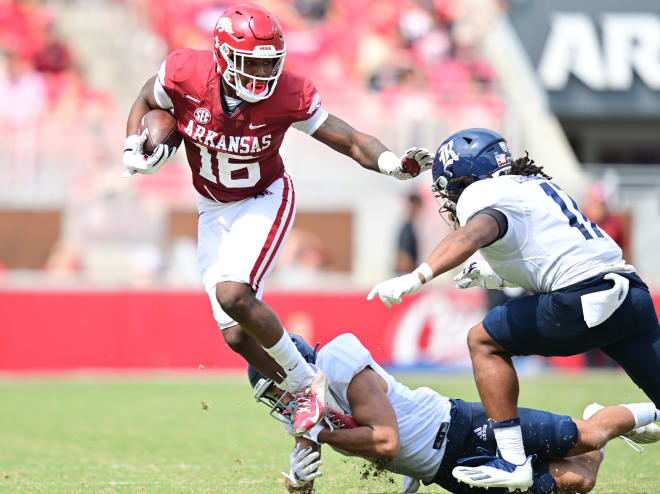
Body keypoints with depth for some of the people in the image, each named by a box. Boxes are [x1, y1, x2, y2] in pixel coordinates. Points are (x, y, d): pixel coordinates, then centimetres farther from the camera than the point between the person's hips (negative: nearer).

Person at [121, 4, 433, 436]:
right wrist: (134, 150, -15)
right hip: (214, 210, 4)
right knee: (237, 336, -2)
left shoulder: (288, 96, -24)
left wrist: (394, 164, -36)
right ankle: (308, 400, 16)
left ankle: (306, 382, -10)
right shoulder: (185, 74, -21)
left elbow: (350, 141, -18)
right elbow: (146, 103, 2)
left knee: (233, 295, -28)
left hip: (264, 201, -4)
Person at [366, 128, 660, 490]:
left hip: (587, 300, -8)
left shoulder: (481, 195, 2)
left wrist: (416, 277, -34)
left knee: (484, 342, 4)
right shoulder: (536, 185, 28)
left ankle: (513, 462, -1)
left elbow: (470, 236, -22)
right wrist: (499, 277, 35)